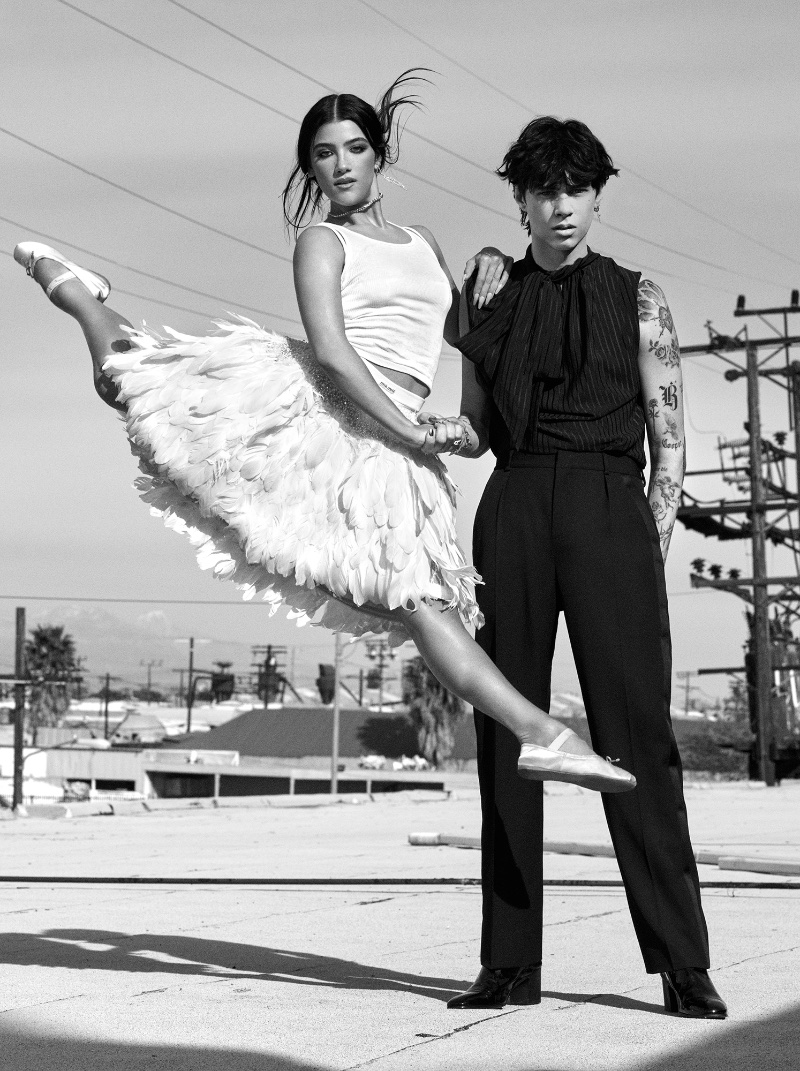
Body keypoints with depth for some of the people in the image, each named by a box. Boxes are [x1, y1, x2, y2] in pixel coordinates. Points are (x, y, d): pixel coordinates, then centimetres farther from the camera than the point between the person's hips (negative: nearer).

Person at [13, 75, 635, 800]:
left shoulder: (424, 244, 23)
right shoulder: (323, 241, 0)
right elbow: (330, 347, -18)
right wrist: (415, 431, -21)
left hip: (379, 449, 4)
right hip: (303, 407, -4)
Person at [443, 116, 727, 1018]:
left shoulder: (637, 299, 9)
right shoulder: (489, 308, 15)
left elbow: (669, 436, 6)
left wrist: (652, 550, -4)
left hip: (609, 510, -2)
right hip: (513, 512, 3)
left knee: (635, 731, -8)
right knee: (506, 734, 0)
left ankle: (682, 962, -5)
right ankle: (509, 961, 5)